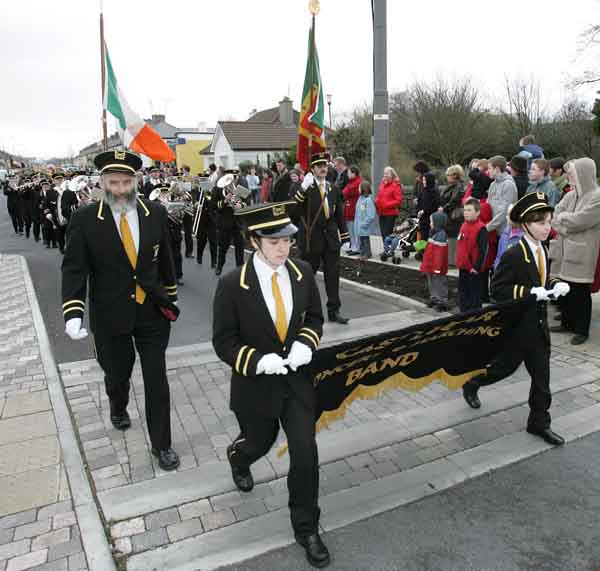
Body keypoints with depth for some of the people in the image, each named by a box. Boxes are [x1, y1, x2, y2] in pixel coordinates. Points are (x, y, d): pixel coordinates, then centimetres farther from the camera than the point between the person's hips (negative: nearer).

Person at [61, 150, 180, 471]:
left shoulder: (155, 213, -5)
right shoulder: (84, 219, -11)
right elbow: (74, 269, -11)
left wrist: (170, 297, 13)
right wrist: (73, 313, -24)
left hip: (153, 312, 1)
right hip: (110, 315, 0)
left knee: (157, 379, 5)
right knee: (117, 373, 20)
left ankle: (161, 444, 22)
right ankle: (118, 408, 55)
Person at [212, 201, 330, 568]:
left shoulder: (302, 272, -8)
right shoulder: (232, 285, -19)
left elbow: (315, 316, 6)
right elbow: (224, 342, -12)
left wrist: (306, 343, -14)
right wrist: (259, 361, -27)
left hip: (298, 378, 2)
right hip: (256, 383, -2)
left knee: (305, 453, 1)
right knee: (260, 442, 21)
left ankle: (307, 527, 24)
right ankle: (238, 457, 61)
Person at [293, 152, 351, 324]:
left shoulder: (333, 189, 10)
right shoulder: (305, 189, -5)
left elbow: (339, 214, 15)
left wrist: (344, 235, 12)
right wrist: (303, 188, -31)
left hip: (331, 238, 4)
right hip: (311, 239, -4)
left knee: (333, 274, 6)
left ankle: (334, 310, 14)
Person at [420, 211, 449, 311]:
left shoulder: (441, 235, -21)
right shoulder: (435, 233, 12)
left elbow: (440, 254, -24)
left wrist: (437, 267, -24)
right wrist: (426, 265, 21)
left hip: (437, 268, -10)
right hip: (431, 266, 10)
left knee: (440, 284, -1)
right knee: (432, 284, 20)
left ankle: (442, 302, 8)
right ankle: (434, 299, 34)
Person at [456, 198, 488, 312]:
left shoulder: (481, 229, -16)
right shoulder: (464, 225, 9)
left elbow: (483, 250, -20)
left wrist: (477, 267, -19)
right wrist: (459, 263, 15)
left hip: (473, 269, -8)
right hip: (463, 268, 8)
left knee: (474, 295, 1)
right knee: (463, 294, 16)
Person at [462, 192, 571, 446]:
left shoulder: (542, 250, 6)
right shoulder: (513, 255, -19)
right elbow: (497, 289, -20)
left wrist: (555, 285, -3)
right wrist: (531, 292, -26)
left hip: (538, 324, 7)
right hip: (517, 325, -7)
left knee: (541, 375, 10)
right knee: (506, 365, 9)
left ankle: (539, 422, 23)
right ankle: (472, 383, 37)